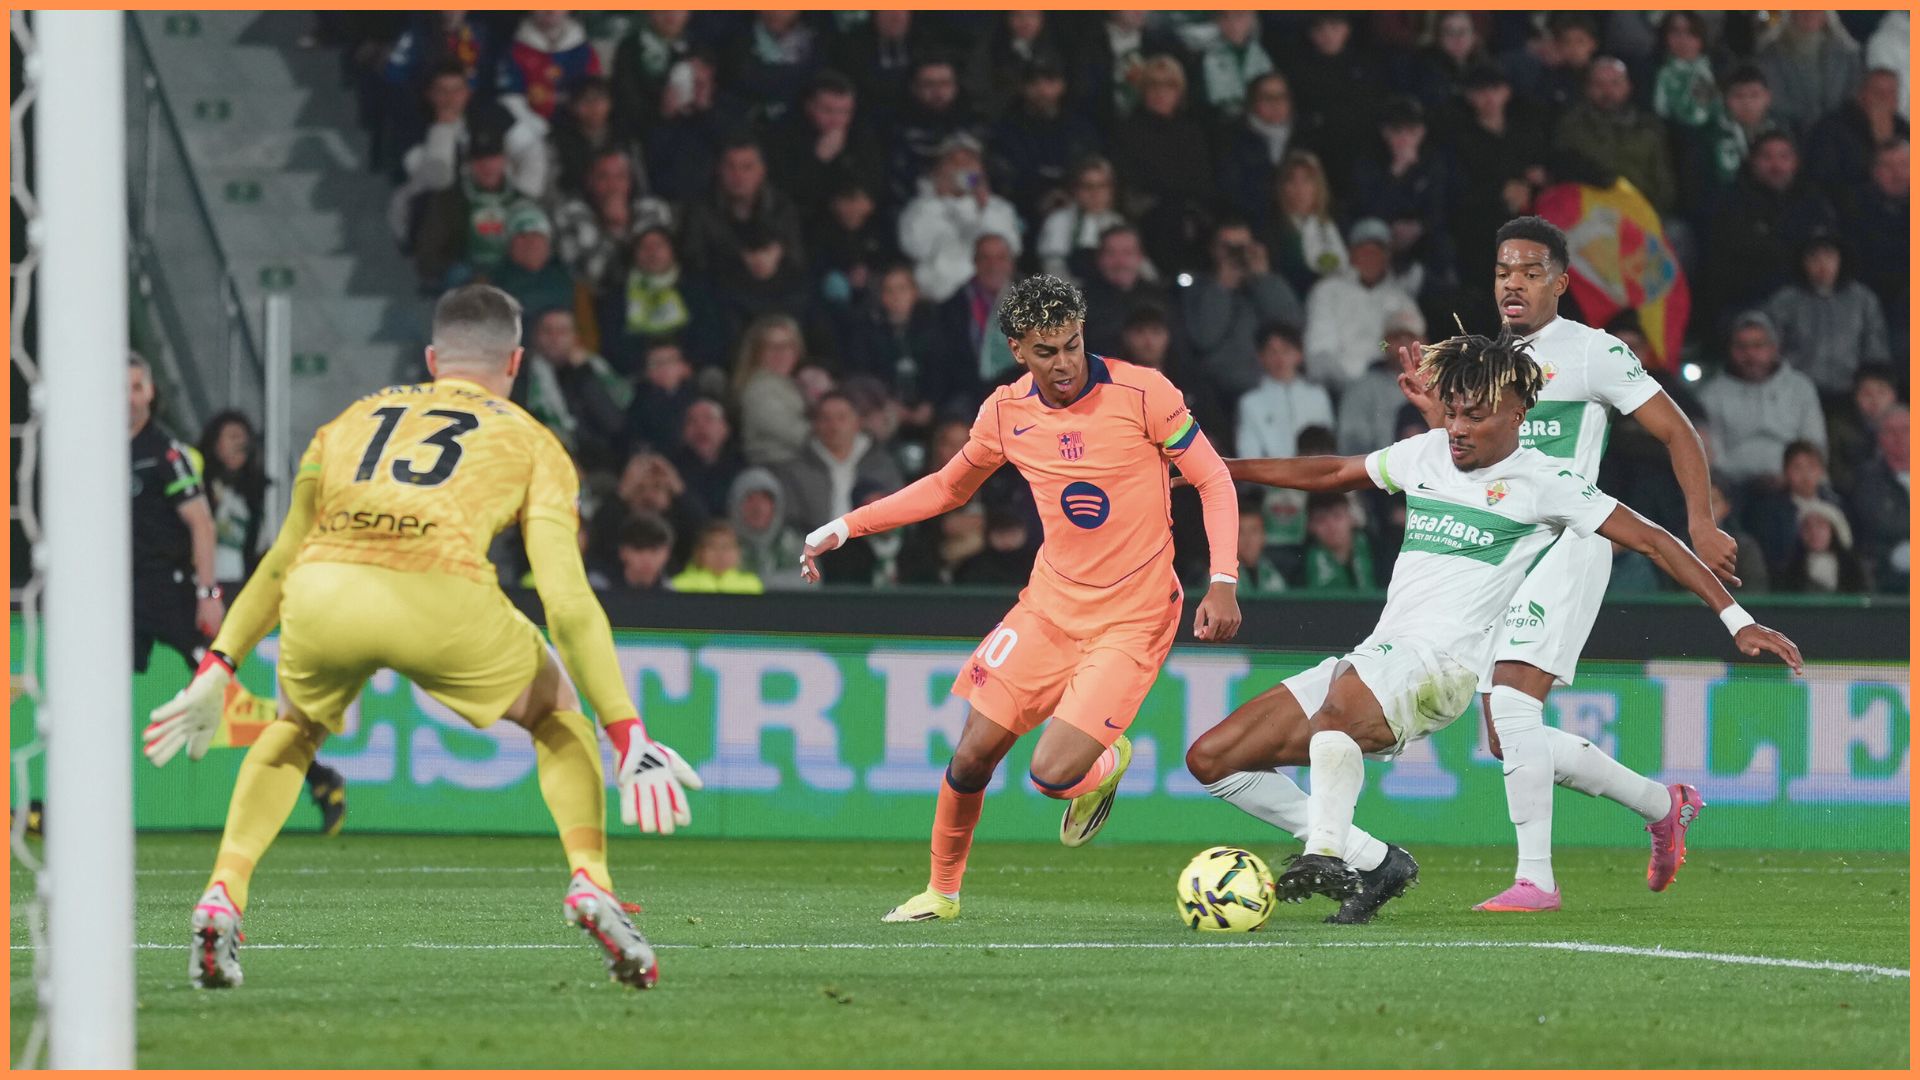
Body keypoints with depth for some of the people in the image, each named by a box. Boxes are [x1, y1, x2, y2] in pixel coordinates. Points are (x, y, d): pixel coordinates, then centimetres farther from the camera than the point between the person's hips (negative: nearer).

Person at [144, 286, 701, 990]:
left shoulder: (354, 420, 32)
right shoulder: (530, 443, 22)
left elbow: (281, 563, 35)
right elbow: (566, 601, 11)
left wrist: (217, 671, 43)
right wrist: (628, 738, 9)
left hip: (321, 591, 3)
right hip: (440, 591, -3)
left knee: (293, 730, 34)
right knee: (557, 711, 26)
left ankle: (221, 898, 16)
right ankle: (590, 882, 7)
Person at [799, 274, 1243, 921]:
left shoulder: (1141, 393, -13)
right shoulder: (1006, 413, 0)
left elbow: (1213, 481, -7)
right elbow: (948, 487, 18)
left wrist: (1222, 583, -19)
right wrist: (845, 527, 13)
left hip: (1132, 619, -4)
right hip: (1050, 605, 4)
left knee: (1053, 775, -16)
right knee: (972, 757, -1)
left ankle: (1110, 762, 21)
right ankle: (942, 888, 24)